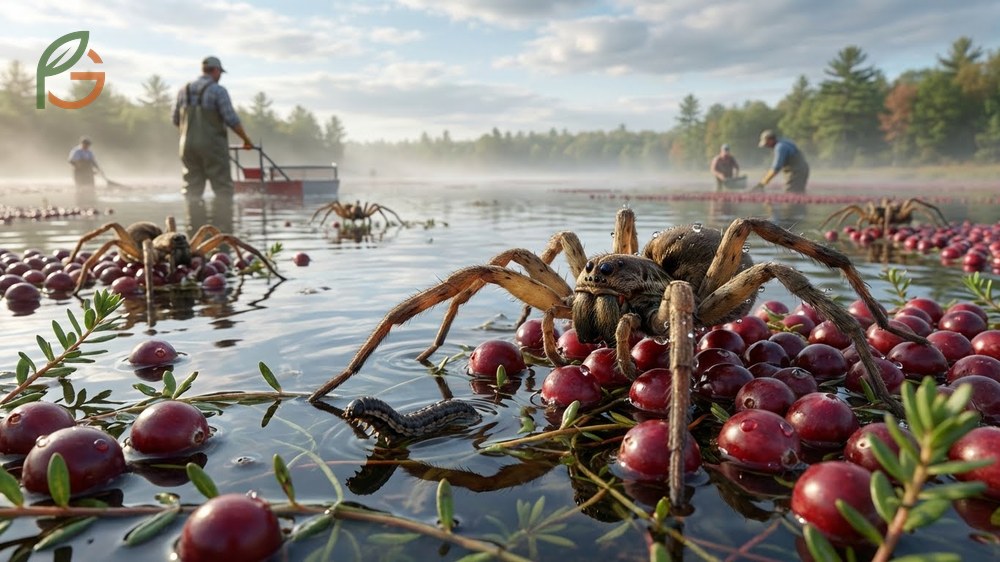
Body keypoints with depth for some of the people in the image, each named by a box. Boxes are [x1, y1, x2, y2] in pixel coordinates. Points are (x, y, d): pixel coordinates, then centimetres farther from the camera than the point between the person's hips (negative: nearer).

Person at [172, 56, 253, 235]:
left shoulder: (184, 90, 10)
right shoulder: (218, 90, -8)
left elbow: (176, 120, 14)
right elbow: (231, 119, -13)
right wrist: (246, 139, -1)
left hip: (188, 146, 6)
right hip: (212, 145, -6)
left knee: (192, 190, 10)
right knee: (223, 189, 0)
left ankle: (195, 231, 10)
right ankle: (222, 232, -4)